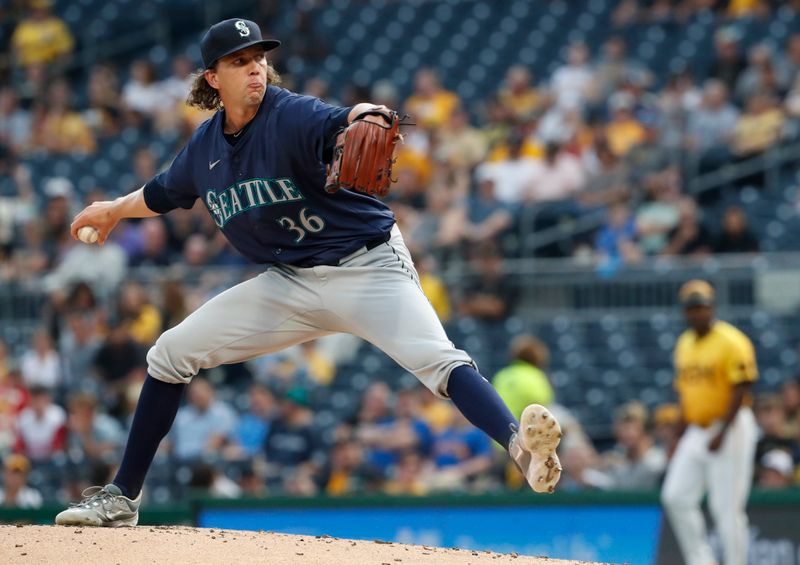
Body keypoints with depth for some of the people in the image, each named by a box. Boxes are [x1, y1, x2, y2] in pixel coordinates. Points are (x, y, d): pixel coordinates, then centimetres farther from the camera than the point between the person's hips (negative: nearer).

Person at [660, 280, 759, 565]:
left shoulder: (732, 342, -11)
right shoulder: (684, 344, 13)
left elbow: (741, 390, -15)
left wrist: (722, 434, -20)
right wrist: (678, 437, 16)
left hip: (730, 429, -8)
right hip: (696, 432, 8)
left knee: (727, 506, -8)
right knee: (675, 497, -1)